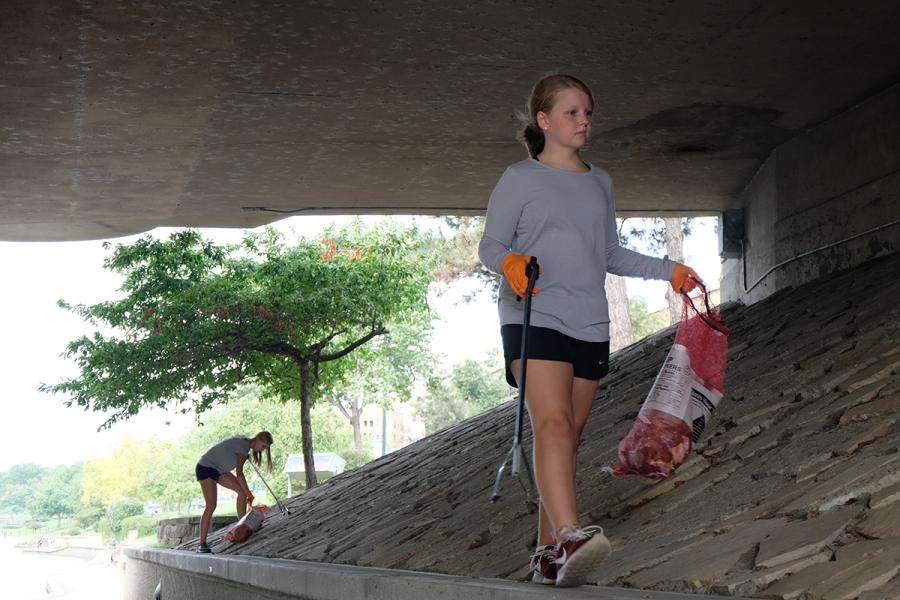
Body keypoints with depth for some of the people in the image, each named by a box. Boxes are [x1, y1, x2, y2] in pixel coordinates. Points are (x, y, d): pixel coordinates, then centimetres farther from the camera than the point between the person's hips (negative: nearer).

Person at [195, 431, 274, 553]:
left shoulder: (244, 441, 6)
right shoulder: (244, 446, -22)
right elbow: (239, 473, -24)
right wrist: (248, 493, -18)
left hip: (219, 470, 10)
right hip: (205, 468, -10)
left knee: (241, 490, -1)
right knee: (211, 506, -17)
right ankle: (202, 544, -16)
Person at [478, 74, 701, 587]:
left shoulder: (600, 183, 19)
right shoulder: (521, 178, 2)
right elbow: (490, 244, 0)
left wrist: (670, 271, 18)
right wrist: (509, 261, -22)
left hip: (590, 327, 6)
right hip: (534, 319, -5)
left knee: (568, 439, 3)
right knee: (553, 424, -23)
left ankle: (550, 553, 6)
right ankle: (568, 537, -37)